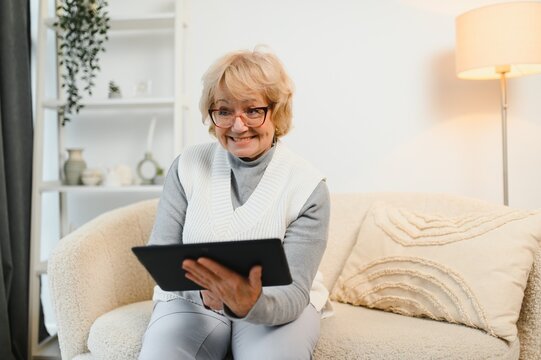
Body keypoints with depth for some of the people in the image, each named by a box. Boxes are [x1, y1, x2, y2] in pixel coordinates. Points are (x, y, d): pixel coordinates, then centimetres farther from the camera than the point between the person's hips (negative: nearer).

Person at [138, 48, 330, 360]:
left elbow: (294, 292, -15)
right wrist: (203, 289, -26)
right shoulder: (187, 166, -4)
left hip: (276, 305, 0)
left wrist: (251, 304, -37)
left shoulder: (308, 186, -12)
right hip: (192, 301, 1)